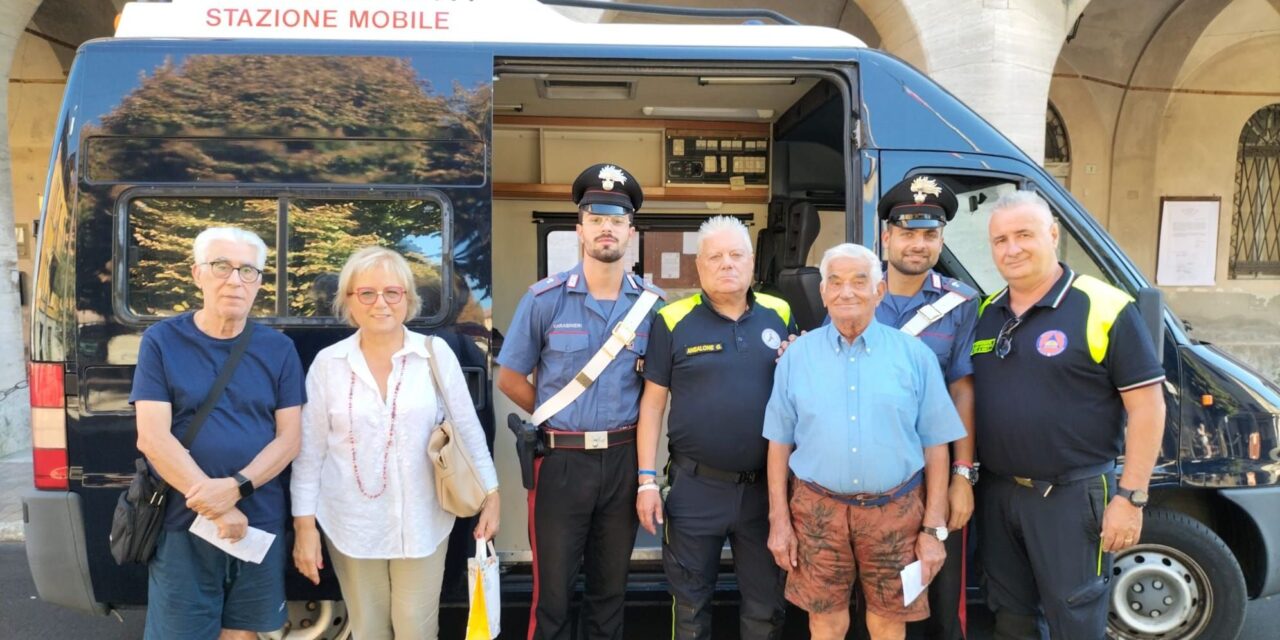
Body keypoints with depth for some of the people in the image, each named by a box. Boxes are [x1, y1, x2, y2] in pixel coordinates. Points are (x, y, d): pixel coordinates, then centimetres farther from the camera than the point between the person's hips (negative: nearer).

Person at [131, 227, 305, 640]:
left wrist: (236, 488, -18)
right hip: (182, 526, -2)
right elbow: (153, 438, -9)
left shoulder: (278, 349, 3)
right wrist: (216, 509, -15)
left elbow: (289, 439, -1)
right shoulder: (161, 341, -2)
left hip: (260, 524, 2)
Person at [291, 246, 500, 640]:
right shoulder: (328, 363, -3)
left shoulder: (437, 354, -5)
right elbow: (309, 451, 1)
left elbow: (468, 430, 1)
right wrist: (304, 523, 0)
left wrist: (490, 495, 1)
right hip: (352, 524, 1)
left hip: (422, 522, -1)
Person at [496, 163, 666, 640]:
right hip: (561, 459, -2)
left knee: (611, 588, 16)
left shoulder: (652, 303, 1)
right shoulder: (545, 299, -5)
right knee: (552, 592, 7)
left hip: (624, 458, 2)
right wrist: (561, 422, -1)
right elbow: (510, 378, 1)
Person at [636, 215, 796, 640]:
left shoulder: (779, 316, 3)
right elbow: (653, 402, -2)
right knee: (691, 603, 14)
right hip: (695, 487, -2)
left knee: (766, 606, 16)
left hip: (765, 486, 2)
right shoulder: (674, 321, -4)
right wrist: (647, 479, -6)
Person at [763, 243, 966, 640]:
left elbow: (935, 446, 1)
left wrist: (935, 528, -2)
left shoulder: (915, 355, 0)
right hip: (817, 510, 1)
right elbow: (780, 444, 5)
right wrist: (779, 520, 1)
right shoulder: (797, 355, 3)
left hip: (896, 512, 0)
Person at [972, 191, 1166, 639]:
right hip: (995, 493, 6)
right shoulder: (985, 313, 6)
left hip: (1071, 497, -5)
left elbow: (1147, 405, -12)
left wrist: (1130, 497, -14)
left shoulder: (1104, 308, -12)